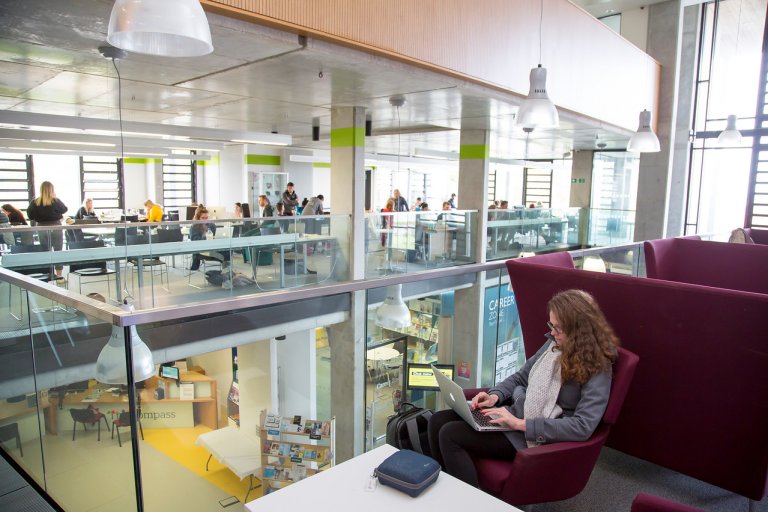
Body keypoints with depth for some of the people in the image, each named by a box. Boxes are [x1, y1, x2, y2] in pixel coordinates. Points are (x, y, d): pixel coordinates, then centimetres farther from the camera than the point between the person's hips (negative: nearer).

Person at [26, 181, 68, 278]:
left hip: (41, 228, 3)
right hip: (55, 227, -2)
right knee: (58, 251, 4)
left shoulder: (35, 202, -5)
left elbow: (30, 215, 1)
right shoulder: (55, 201, -12)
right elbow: (64, 209, 4)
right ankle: (59, 275, 3)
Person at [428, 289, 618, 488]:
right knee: (438, 421, -8)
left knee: (450, 435, -20)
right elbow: (520, 377, 16)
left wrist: (521, 424, -25)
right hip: (513, 411, 7)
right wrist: (495, 396, -4)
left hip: (537, 436, -7)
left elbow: (583, 426, -23)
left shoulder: (596, 367, -15)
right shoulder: (555, 343, 6)